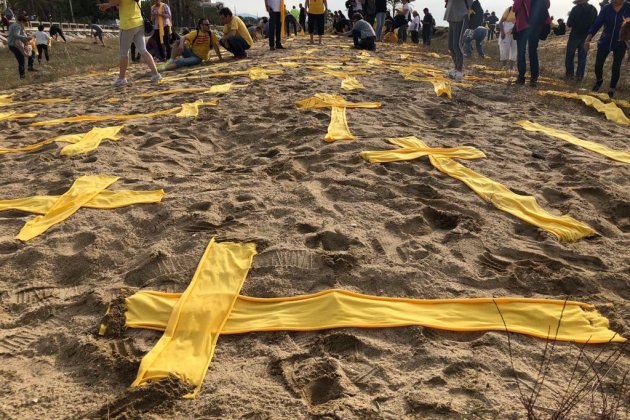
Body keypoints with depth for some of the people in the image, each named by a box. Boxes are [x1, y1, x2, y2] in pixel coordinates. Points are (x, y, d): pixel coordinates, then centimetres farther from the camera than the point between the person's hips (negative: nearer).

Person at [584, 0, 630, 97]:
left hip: (620, 44, -2)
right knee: (598, 65, 4)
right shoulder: (606, 8, -6)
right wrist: (588, 39, -20)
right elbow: (597, 24, -9)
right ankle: (599, 80, 38)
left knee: (616, 68, 6)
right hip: (605, 42, 2)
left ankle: (612, 90, 26)